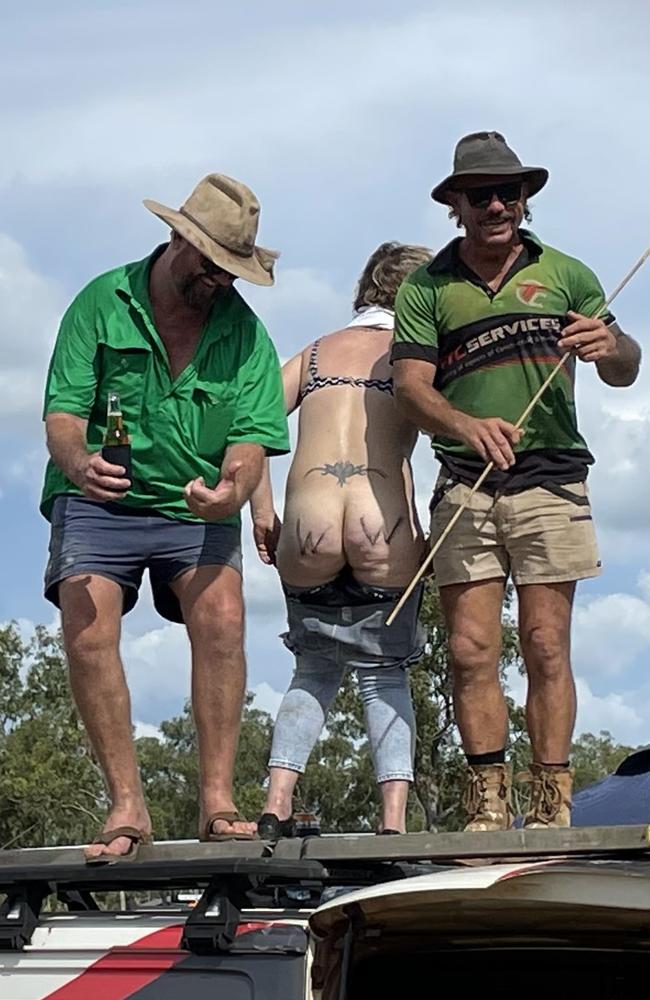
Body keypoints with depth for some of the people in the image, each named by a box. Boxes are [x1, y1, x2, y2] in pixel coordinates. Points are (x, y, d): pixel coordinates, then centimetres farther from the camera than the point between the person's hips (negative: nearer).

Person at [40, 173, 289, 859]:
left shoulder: (245, 332, 2)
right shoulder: (102, 303, -3)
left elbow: (252, 436, -6)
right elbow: (63, 414, -8)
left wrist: (233, 489, -30)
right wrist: (79, 463, -32)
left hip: (196, 510, 1)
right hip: (97, 503, -1)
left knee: (221, 619, -24)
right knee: (87, 628, -23)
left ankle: (217, 802, -19)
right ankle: (127, 806, -16)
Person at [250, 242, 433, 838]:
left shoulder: (315, 353, 23)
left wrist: (260, 509, 11)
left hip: (307, 526, 3)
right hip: (383, 526, -2)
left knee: (315, 670, 21)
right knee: (386, 675, 13)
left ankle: (276, 806, 6)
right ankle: (394, 819, 0)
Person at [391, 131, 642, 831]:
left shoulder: (564, 274, 12)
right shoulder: (427, 288, 11)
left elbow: (624, 373, 11)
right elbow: (410, 386, 1)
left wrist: (610, 346, -15)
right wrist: (468, 426, -20)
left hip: (550, 484, 0)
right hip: (464, 489, 0)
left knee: (546, 647, -5)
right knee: (470, 650, -5)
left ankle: (552, 807, -2)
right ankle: (488, 805, 0)